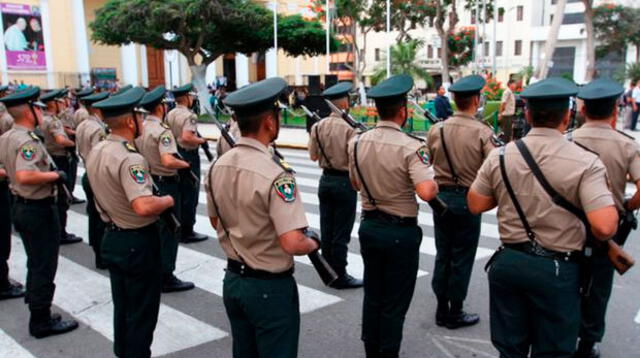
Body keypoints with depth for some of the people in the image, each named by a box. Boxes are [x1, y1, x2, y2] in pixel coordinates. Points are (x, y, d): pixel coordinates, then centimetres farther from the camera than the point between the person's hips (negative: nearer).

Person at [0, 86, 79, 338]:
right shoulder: (28, 141, -22)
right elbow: (25, 176, -36)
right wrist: (54, 175, -23)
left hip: (21, 206, 10)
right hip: (39, 209, -10)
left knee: (35, 264, 20)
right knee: (44, 268, 2)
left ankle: (37, 312, 31)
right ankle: (41, 322, 12)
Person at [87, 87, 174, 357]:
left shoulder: (95, 152, 3)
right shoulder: (130, 159, -25)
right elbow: (143, 206, -35)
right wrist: (167, 200, -19)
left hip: (112, 238, 9)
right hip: (139, 242, -9)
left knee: (122, 307, 22)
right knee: (142, 313, 7)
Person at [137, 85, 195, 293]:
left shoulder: (140, 127, 5)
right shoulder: (162, 131, -21)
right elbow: (168, 161, -34)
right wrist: (185, 164, -18)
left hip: (148, 181, 9)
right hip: (166, 184, -9)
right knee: (169, 229, 0)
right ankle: (167, 277, 6)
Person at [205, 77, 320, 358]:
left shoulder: (218, 166, -2)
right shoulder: (275, 174, -25)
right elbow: (292, 244, -29)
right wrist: (314, 242, -9)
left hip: (232, 280, 7)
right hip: (270, 287, -7)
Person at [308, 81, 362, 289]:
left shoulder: (318, 126, -2)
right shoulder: (349, 128, -18)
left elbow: (313, 156, 5)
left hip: (326, 179, 6)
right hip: (344, 182, -6)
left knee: (326, 229, 15)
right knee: (341, 233, 3)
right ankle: (339, 276, 12)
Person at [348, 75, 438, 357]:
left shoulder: (357, 142, -2)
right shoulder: (410, 146, -20)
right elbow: (426, 192, -29)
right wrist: (435, 183, -9)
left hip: (369, 226, 6)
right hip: (402, 231, -5)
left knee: (372, 295, 19)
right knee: (395, 302, 9)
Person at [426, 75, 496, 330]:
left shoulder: (436, 130, -3)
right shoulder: (483, 133, -14)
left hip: (441, 196, 4)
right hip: (468, 199, -4)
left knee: (442, 254, 14)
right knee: (462, 258, 8)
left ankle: (441, 309, 24)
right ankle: (455, 313, 18)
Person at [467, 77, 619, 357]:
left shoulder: (500, 156, -5)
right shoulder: (585, 162, -16)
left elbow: (475, 206, 2)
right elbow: (605, 227, -22)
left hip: (508, 262, 3)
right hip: (558, 270, -3)